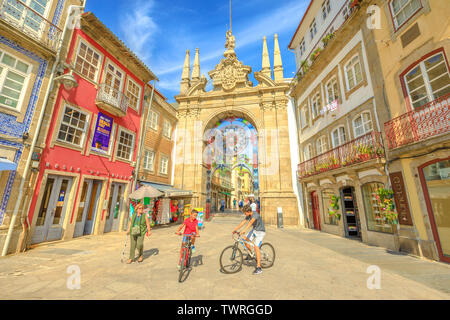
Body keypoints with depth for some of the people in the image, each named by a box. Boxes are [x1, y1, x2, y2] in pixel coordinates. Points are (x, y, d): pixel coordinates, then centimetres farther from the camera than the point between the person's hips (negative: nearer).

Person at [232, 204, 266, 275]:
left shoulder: (255, 214, -28)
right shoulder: (248, 215, -3)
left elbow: (250, 222, -42)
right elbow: (243, 222, 0)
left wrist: (244, 230, -53)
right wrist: (235, 229, -5)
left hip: (260, 232, -8)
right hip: (254, 230, 8)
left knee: (256, 247, -16)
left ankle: (259, 268, -8)